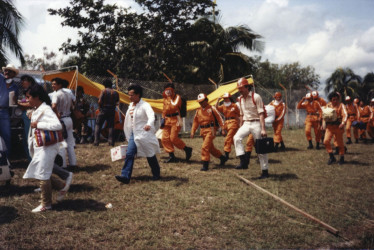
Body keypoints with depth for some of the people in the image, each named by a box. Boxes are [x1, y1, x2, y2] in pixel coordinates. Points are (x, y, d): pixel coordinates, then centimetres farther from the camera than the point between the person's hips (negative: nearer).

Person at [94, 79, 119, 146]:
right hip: (112, 110, 3)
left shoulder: (103, 91, -6)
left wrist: (100, 107, 5)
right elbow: (117, 102, 3)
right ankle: (111, 141, 3)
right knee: (111, 126, 9)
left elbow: (100, 101, -12)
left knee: (98, 125, 5)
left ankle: (96, 141, 0)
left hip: (103, 109, -3)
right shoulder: (115, 92, 5)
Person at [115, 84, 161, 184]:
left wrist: (149, 124, -54)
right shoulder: (131, 105, 10)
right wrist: (128, 135, 23)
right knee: (129, 154, -6)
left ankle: (156, 174, 25)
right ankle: (125, 176, -8)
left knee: (150, 155, 7)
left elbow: (151, 115, -32)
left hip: (144, 133, -6)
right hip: (134, 134, 7)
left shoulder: (145, 105, -14)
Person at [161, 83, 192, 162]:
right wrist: (163, 118, 14)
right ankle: (171, 156, 9)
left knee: (173, 138, -14)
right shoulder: (165, 98, 15)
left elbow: (174, 106, -24)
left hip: (175, 119, -7)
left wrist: (170, 98, -16)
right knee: (164, 138, 0)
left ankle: (187, 149, 7)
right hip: (167, 119, 7)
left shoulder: (177, 97, -6)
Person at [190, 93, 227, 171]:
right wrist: (192, 132, 9)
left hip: (210, 130, -7)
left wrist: (223, 129, -8)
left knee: (205, 147, -16)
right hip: (203, 131, 7)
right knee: (210, 148, 15)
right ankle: (222, 158, 34)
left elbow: (219, 118, -3)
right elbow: (195, 122, 16)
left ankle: (205, 164, -8)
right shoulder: (198, 111, 12)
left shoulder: (211, 109, -3)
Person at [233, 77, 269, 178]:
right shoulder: (240, 99, 8)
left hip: (256, 123, -5)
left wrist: (263, 129, -20)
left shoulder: (256, 97, -12)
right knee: (236, 137, -22)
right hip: (246, 123, 5)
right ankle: (244, 161, -17)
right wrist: (240, 128, 15)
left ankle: (265, 171, 10)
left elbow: (261, 114, -15)